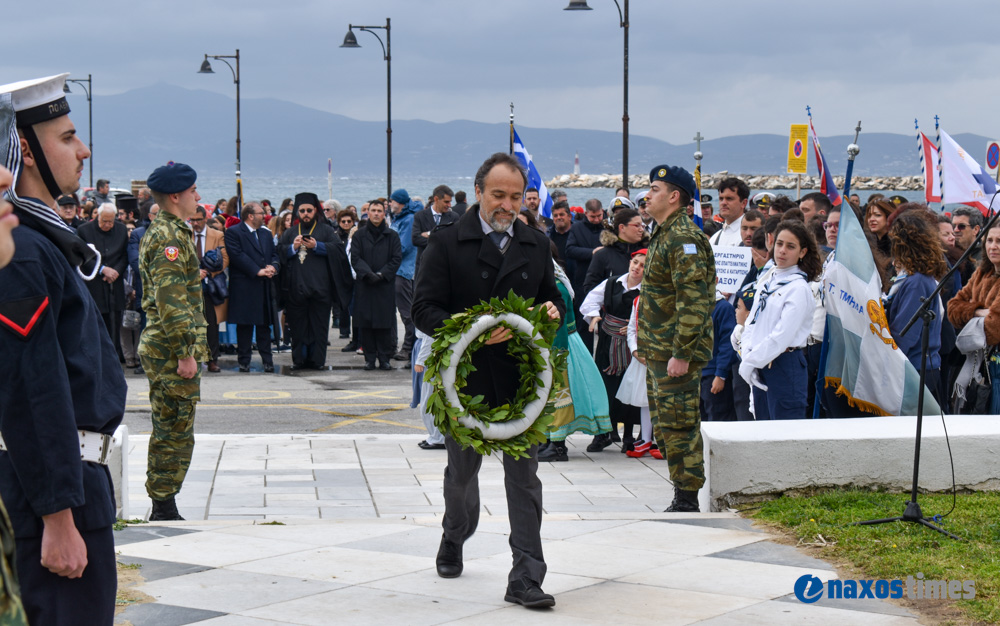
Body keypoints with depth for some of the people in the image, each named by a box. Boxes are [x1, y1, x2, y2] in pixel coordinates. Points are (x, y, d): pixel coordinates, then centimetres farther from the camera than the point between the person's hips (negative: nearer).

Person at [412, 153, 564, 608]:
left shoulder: (536, 245, 8)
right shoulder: (447, 243, -5)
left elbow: (552, 298, 17)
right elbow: (425, 310, -9)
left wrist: (552, 310, -8)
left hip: (521, 379, 1)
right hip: (465, 377, -1)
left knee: (524, 476, -4)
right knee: (462, 471, 18)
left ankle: (525, 578, -3)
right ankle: (454, 540, 46)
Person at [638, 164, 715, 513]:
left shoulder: (684, 239, -17)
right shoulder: (665, 235, 17)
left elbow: (693, 302, -23)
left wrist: (681, 353, -25)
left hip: (676, 353, -11)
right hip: (658, 352, 11)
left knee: (679, 425, -6)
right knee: (664, 426, 14)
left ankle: (687, 500, -1)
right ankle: (682, 494, 22)